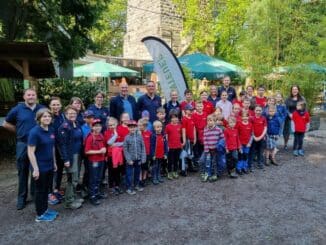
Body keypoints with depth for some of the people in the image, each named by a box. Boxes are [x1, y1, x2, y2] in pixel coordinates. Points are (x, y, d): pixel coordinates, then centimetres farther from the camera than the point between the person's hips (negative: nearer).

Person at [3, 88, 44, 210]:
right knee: (23, 172, 8)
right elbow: (6, 124, 9)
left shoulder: (42, 109, 1)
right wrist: (20, 131, 3)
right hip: (23, 145, -1)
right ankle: (22, 197, 20)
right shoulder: (17, 109, -1)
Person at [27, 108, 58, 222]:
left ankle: (45, 209, 35)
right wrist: (35, 169, -20)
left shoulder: (51, 130, 3)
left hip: (49, 165, 7)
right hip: (40, 167, -7)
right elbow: (30, 152, -19)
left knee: (46, 188, 18)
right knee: (40, 190, 7)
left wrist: (54, 163, 15)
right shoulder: (35, 132, -18)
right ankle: (40, 215, 22)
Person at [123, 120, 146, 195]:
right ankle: (129, 188, 17)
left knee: (137, 173, 17)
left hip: (138, 159, 3)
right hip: (130, 160, -3)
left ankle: (136, 185, 35)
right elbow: (125, 149, -7)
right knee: (129, 174, 4)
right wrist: (129, 159, -11)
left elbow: (143, 148, 0)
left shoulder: (140, 136, -3)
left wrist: (143, 158, -5)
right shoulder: (127, 137, -7)